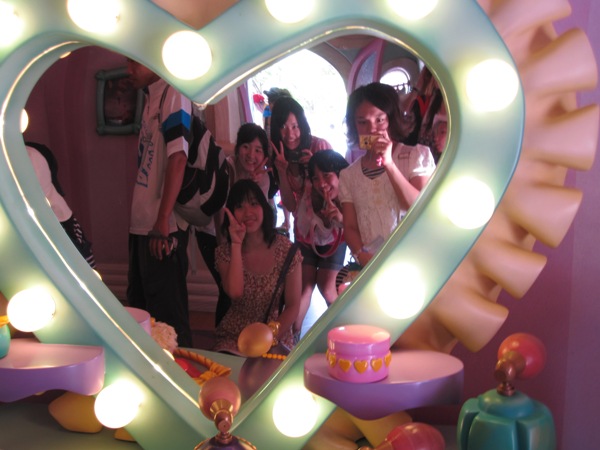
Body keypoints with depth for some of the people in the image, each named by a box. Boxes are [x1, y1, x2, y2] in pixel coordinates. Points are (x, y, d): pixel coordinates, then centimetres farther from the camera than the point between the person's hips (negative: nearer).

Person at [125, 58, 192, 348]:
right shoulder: (151, 98, 15)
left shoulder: (173, 94, -10)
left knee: (167, 312, 0)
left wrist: (162, 223, -23)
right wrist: (142, 220, 17)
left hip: (162, 228, -9)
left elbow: (177, 158, -20)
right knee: (139, 305, 20)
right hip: (142, 225, 9)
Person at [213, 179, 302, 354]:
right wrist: (237, 244, -19)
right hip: (233, 339, 1)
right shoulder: (224, 252, -1)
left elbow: (293, 306, -3)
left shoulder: (286, 249, -5)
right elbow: (235, 292, -20)